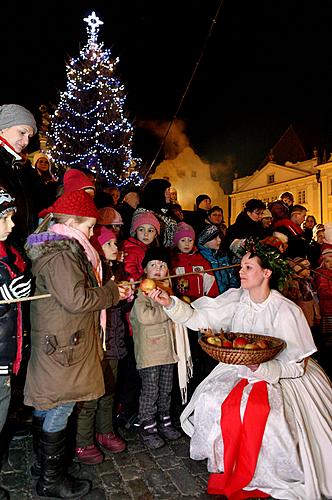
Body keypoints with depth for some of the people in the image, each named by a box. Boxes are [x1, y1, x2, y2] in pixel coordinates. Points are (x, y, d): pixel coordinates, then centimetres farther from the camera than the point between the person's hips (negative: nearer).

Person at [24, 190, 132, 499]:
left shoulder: (59, 247, 13)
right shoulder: (60, 254, -20)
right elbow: (76, 298, -28)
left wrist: (110, 289, 8)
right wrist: (112, 293, -14)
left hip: (51, 343, 11)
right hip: (62, 347, -11)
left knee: (45, 406, 22)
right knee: (59, 409, 3)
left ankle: (44, 461, 41)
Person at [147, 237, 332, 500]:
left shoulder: (285, 311, -17)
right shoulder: (236, 299, -5)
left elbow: (297, 366, -15)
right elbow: (199, 317, -9)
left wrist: (261, 367, -30)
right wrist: (170, 303, -23)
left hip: (279, 377, -4)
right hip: (238, 371, 4)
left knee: (265, 416, -29)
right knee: (212, 401, -18)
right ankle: (228, 467, 9)